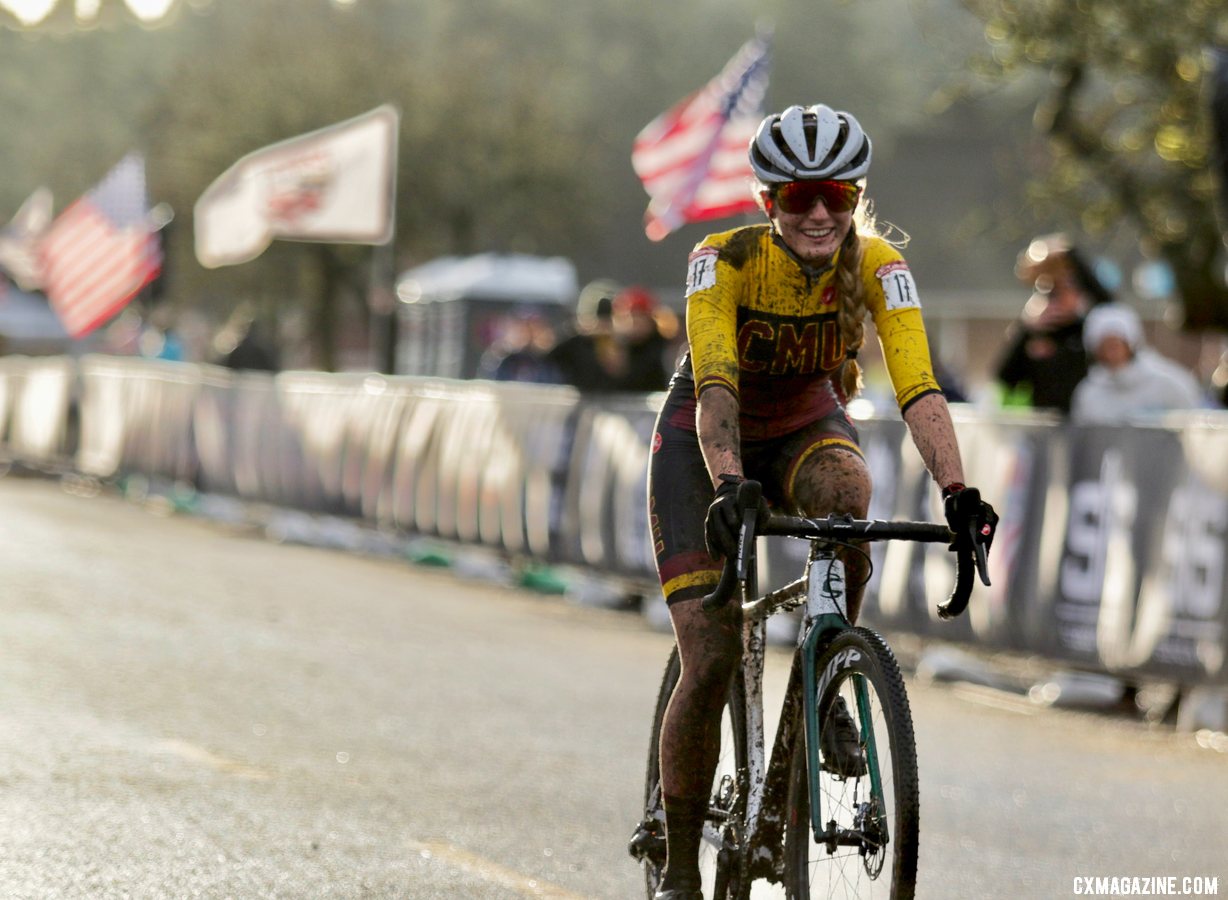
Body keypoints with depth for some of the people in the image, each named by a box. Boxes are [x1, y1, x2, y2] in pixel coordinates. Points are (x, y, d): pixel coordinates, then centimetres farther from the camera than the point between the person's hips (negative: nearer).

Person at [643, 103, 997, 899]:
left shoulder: (877, 266, -23)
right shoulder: (725, 260, -28)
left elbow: (917, 385, -33)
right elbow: (715, 384, -40)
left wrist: (957, 491, -49)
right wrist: (728, 486, -57)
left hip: (807, 423, 2)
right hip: (706, 438, -2)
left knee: (845, 489, -37)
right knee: (712, 660, -14)